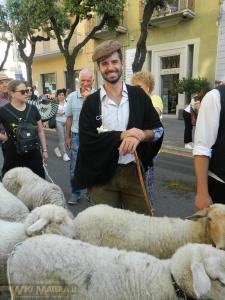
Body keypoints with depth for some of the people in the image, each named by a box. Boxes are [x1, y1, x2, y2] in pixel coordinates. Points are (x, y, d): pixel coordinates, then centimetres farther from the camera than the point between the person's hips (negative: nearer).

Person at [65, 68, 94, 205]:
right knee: (75, 168, 7)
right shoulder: (72, 96, 3)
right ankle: (75, 193, 24)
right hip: (76, 136, 2)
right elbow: (69, 118, 9)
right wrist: (67, 137, 9)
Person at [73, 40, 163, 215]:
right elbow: (86, 138, -11)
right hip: (102, 173, -1)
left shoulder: (138, 95, 2)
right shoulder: (92, 101, -1)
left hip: (134, 171, 1)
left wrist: (140, 136, -18)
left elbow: (158, 129, 3)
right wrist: (123, 135, -19)